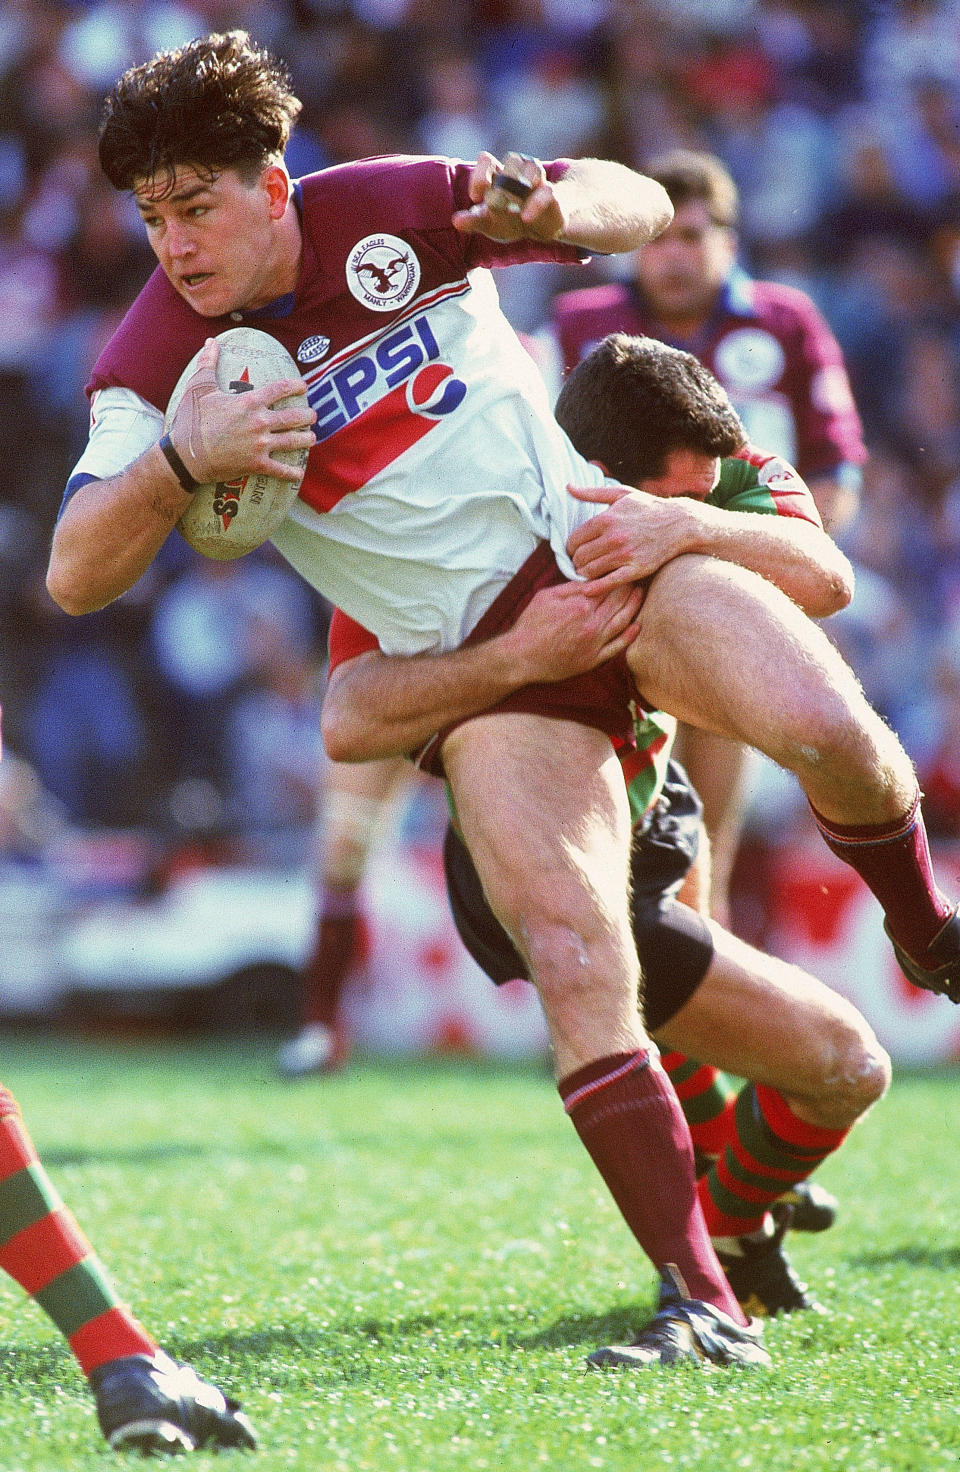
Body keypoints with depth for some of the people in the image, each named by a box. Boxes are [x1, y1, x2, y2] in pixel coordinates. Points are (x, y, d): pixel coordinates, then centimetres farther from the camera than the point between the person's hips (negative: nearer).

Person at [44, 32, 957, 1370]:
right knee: (578, 966, -19)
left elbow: (641, 207, 0)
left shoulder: (385, 211, -4)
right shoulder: (158, 359, -6)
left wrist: (551, 210, -24)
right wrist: (181, 461, -29)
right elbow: (77, 578, -12)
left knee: (833, 732, -25)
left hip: (602, 545, 1)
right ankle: (705, 1304, -15)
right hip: (479, 655, -1)